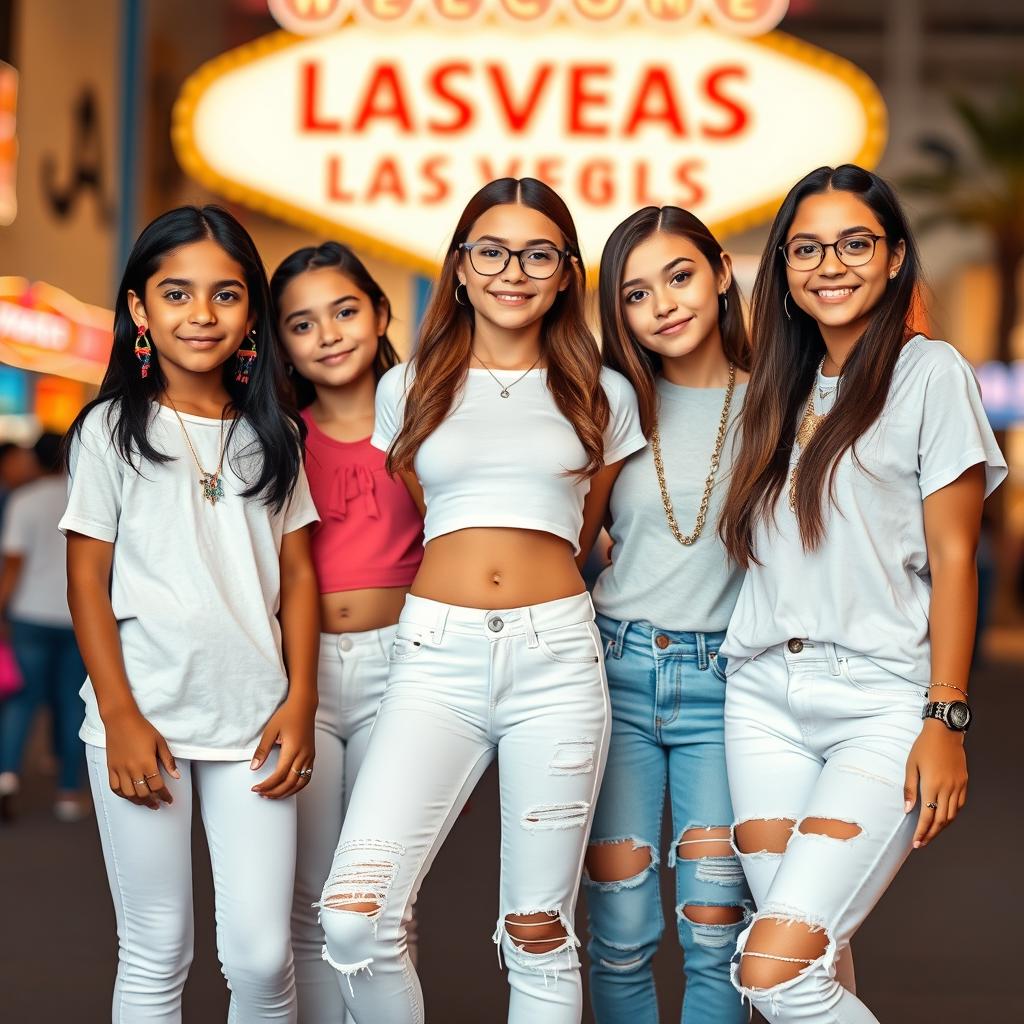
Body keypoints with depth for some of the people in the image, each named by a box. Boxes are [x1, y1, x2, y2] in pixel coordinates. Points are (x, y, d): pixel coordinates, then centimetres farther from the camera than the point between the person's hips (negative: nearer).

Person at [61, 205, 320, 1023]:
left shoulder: (272, 434, 10)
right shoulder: (113, 429, 1)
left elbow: (296, 573, 10)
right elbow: (87, 582, -2)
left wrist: (300, 700, 0)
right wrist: (120, 717, -9)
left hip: (252, 719, 2)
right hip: (143, 717, -2)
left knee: (261, 954, -2)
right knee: (156, 956, 4)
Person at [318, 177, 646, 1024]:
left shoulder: (603, 396, 12)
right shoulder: (408, 389, 13)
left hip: (557, 658, 0)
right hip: (436, 658, 0)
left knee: (538, 937, 2)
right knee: (355, 917, -15)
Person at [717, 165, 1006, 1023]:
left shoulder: (930, 373, -1)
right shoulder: (785, 387, 16)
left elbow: (953, 558, -5)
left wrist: (946, 722, -10)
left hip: (882, 699, -5)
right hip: (766, 695, 6)